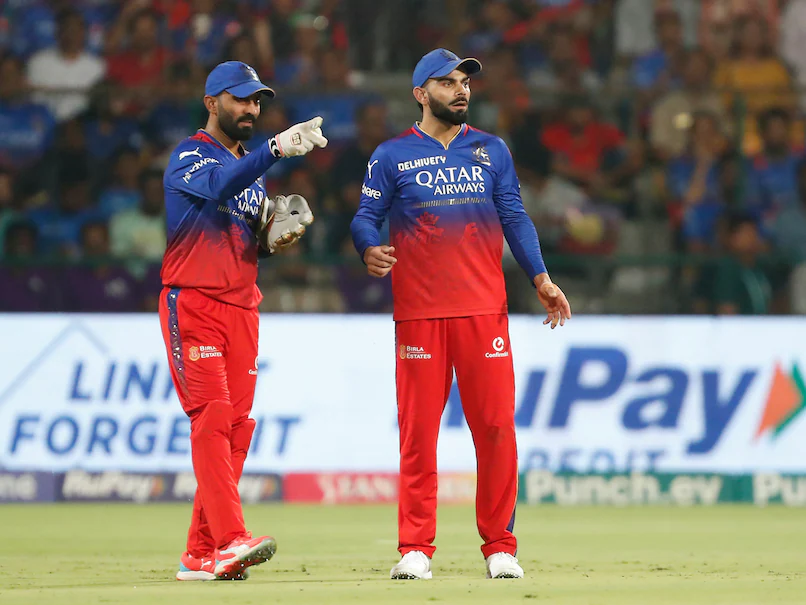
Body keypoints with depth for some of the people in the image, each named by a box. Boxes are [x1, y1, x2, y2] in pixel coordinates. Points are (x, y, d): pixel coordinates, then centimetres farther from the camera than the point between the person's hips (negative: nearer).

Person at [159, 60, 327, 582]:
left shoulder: (253, 167, 21)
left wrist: (276, 232, 3)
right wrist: (276, 149, -41)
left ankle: (202, 554, 5)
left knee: (238, 424, 2)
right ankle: (231, 538, -26)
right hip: (193, 303, -8)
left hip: (242, 308, 8)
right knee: (212, 416, -17)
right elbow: (219, 186, -28)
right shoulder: (189, 157, -5)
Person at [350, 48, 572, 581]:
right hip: (418, 312, -2)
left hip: (484, 308, 2)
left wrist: (540, 278, -1)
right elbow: (366, 217, 4)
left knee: (496, 425, -3)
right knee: (418, 428, -4)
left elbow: (514, 217, 11)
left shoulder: (492, 151, 15)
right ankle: (416, 548, 1)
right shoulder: (393, 156, 8)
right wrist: (370, 249, -19)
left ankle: (500, 546, 5)